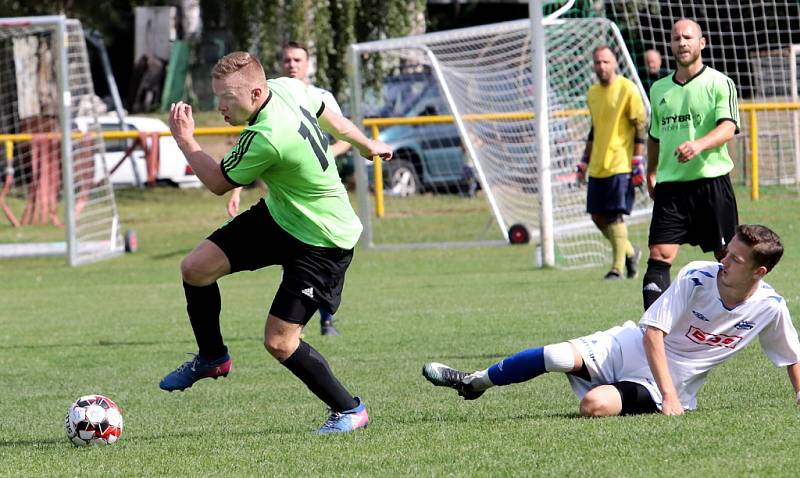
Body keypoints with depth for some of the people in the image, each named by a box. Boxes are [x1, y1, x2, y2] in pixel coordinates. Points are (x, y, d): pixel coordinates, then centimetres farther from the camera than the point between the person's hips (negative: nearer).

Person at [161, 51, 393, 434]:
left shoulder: (267, 139, -35)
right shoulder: (287, 88, -10)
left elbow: (218, 183, -17)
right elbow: (331, 119, 11)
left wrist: (185, 140, -5)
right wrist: (367, 146, 30)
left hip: (322, 242, -9)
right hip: (278, 216, 9)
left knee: (279, 341, -10)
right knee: (195, 268, 0)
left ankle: (349, 410, 10)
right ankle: (212, 358, 23)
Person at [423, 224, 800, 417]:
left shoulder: (770, 308, -13)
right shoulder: (697, 277, -16)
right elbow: (652, 334, -17)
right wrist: (669, 395, -25)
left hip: (667, 381, -1)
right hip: (633, 348, 1)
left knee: (595, 404, -29)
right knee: (559, 356, -21)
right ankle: (475, 382, 3)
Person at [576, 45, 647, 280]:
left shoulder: (627, 89, -8)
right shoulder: (592, 93, 13)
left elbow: (641, 127, -8)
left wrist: (638, 162, -13)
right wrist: (585, 161, 21)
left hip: (620, 164, -7)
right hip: (597, 167, 7)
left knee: (615, 215, -10)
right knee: (597, 216, 7)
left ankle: (617, 267, -2)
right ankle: (630, 252, 26)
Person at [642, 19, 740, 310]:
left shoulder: (719, 83, -2)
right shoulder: (659, 89, 14)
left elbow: (728, 128, -15)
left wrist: (699, 144, -32)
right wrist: (651, 174, 23)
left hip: (712, 181, -3)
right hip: (670, 186, 3)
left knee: (727, 257, 4)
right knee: (659, 256, -10)